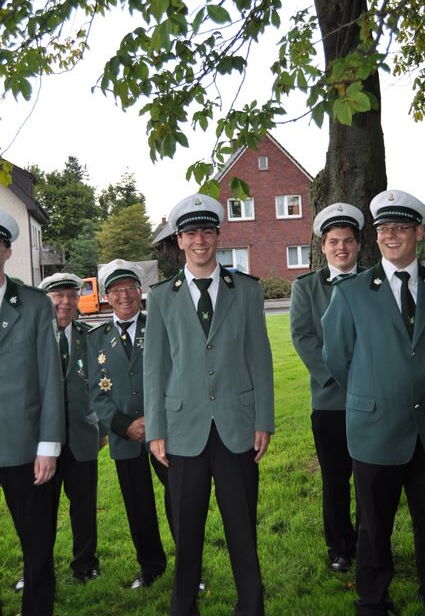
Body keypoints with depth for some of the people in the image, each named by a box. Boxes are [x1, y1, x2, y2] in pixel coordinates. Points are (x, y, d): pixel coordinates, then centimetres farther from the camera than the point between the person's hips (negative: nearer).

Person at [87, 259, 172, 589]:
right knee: (139, 507, 14)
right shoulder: (97, 338, 7)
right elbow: (98, 393, 4)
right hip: (125, 436, 2)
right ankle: (151, 565, 34)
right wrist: (125, 425, -10)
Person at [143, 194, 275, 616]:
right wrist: (156, 430, 1)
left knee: (243, 526, 9)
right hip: (185, 428, 0)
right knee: (187, 529, 10)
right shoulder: (161, 297, 6)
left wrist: (264, 421, 1)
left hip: (238, 426, 0)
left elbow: (259, 358, 5)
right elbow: (155, 367, 5)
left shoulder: (247, 290, 6)